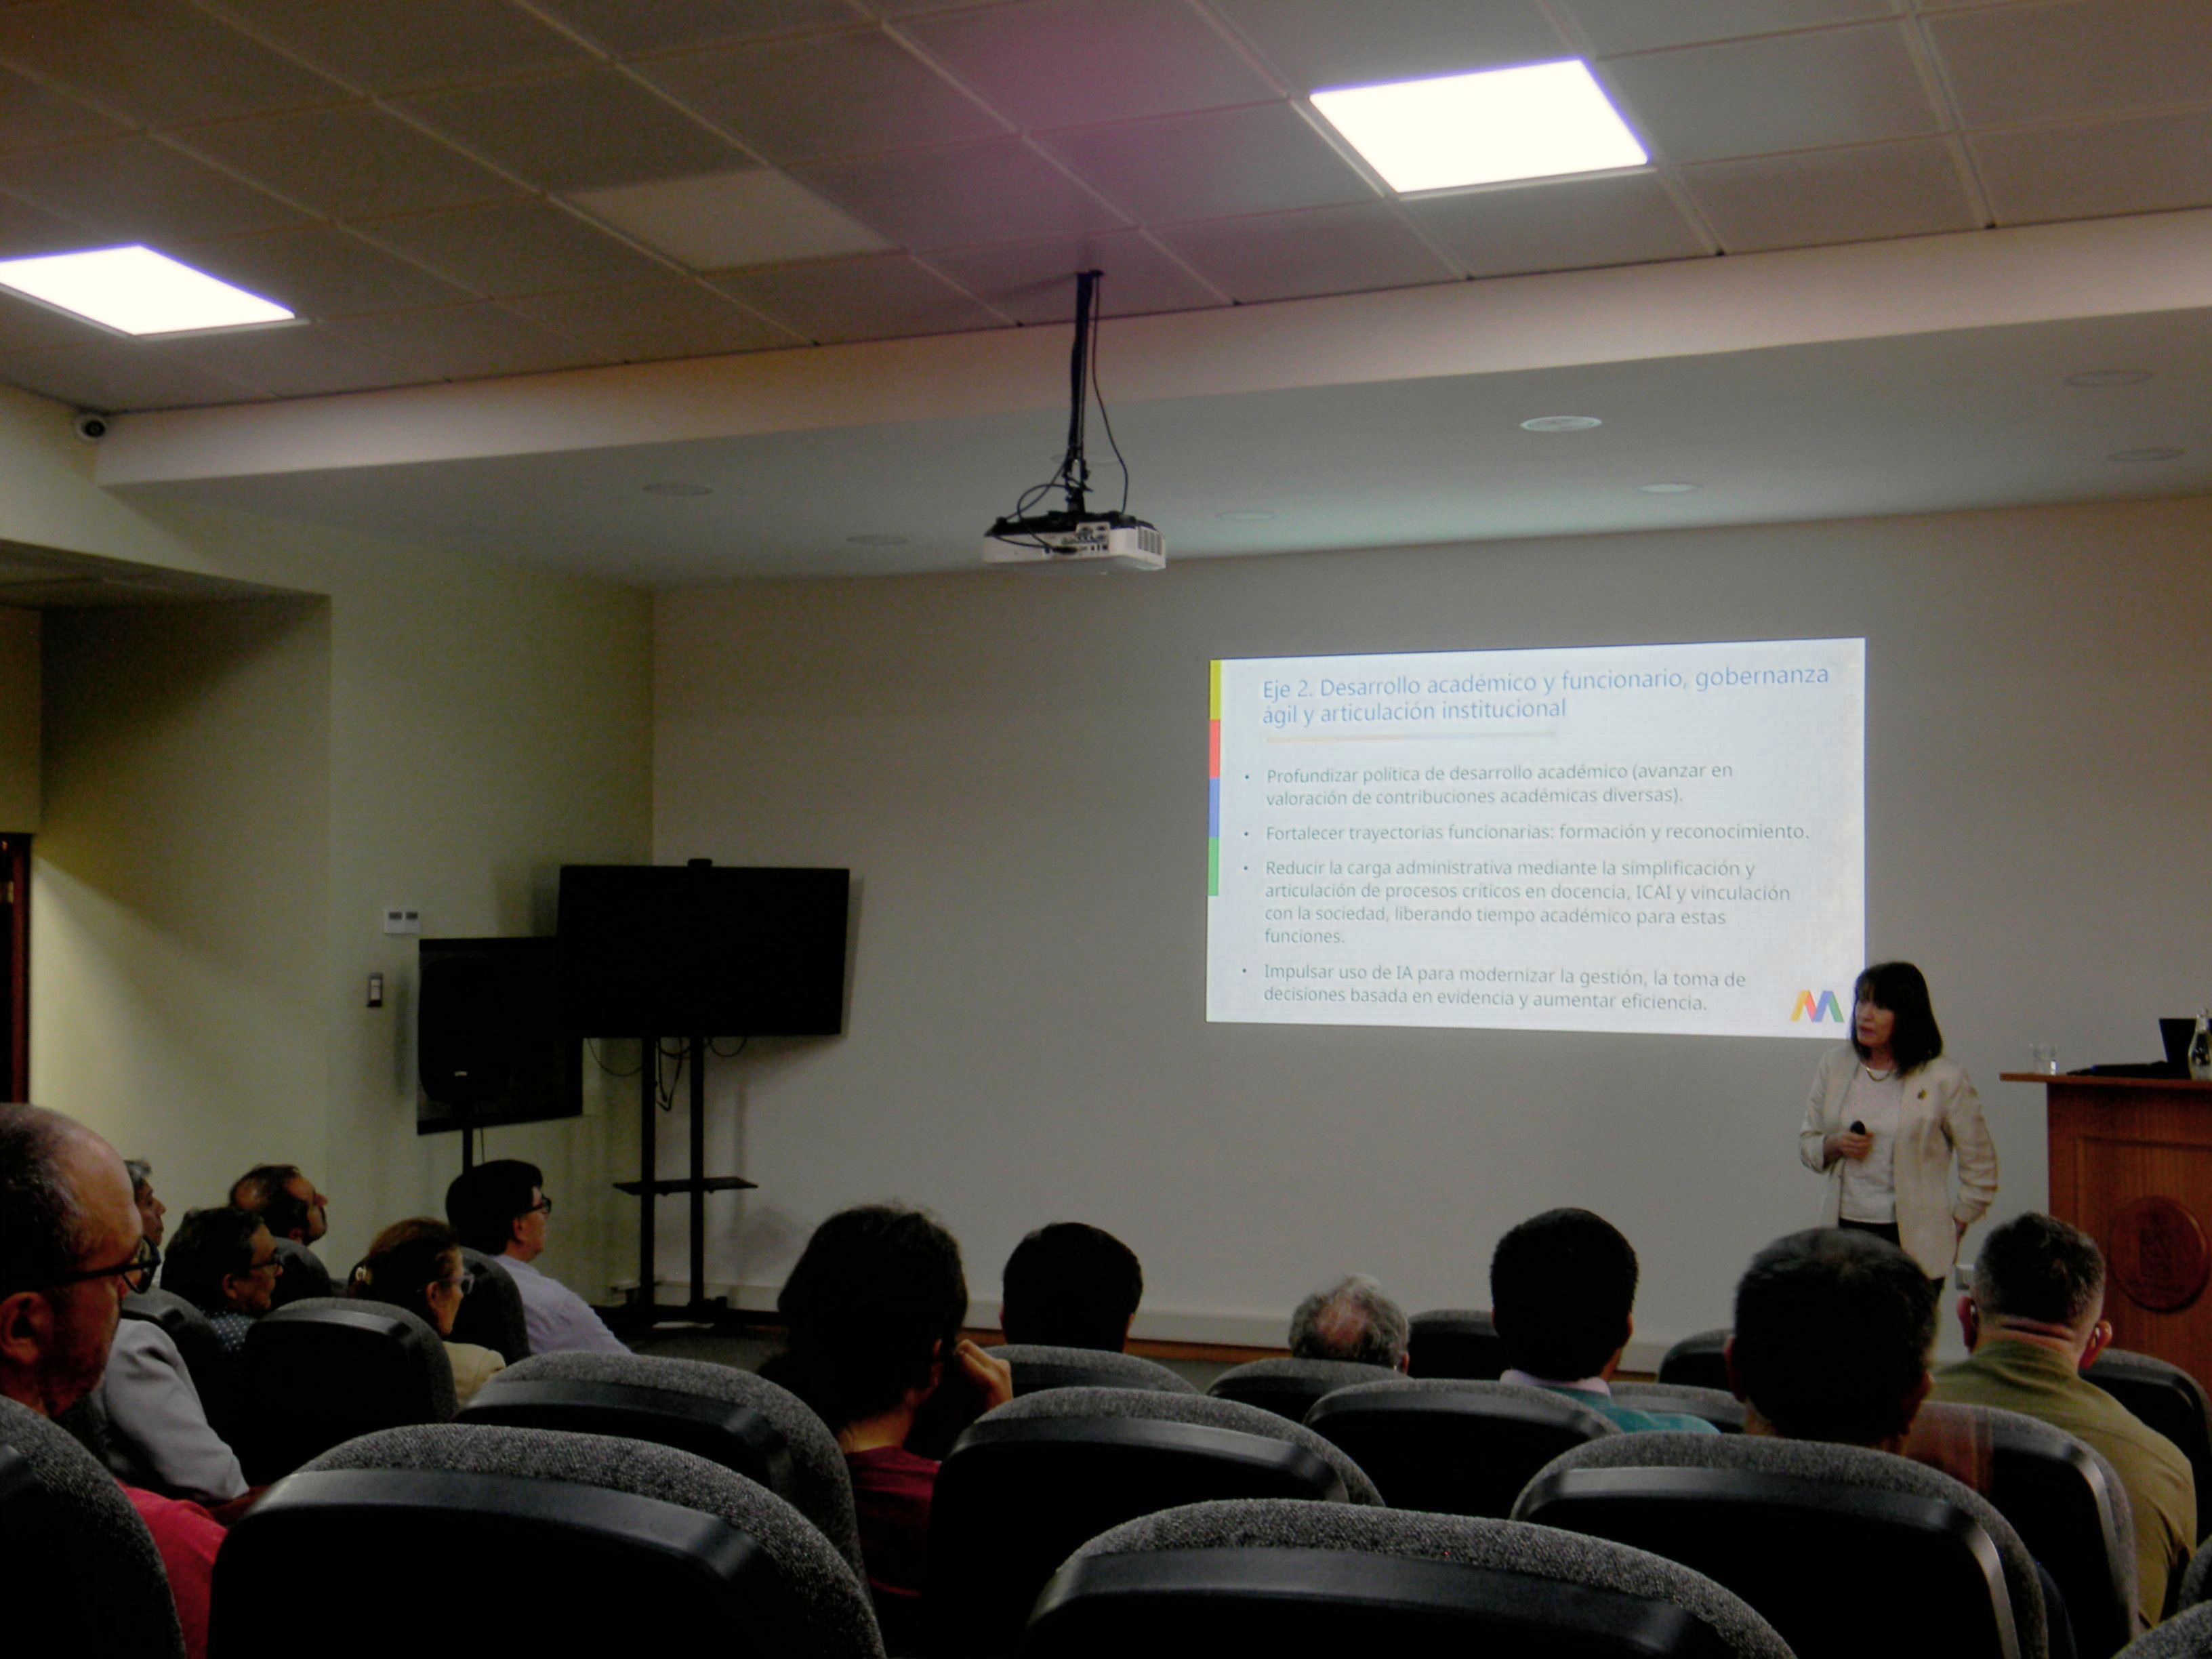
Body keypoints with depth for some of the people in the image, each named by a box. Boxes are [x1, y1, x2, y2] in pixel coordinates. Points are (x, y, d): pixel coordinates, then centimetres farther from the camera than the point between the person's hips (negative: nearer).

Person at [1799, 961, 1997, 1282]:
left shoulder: (1945, 1078, -3)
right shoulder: (1835, 1064, 9)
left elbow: (1980, 1169, 5)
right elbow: (1807, 1143, 16)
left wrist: (1953, 1231, 4)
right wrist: (1835, 1145, -5)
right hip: (1845, 1231, 3)